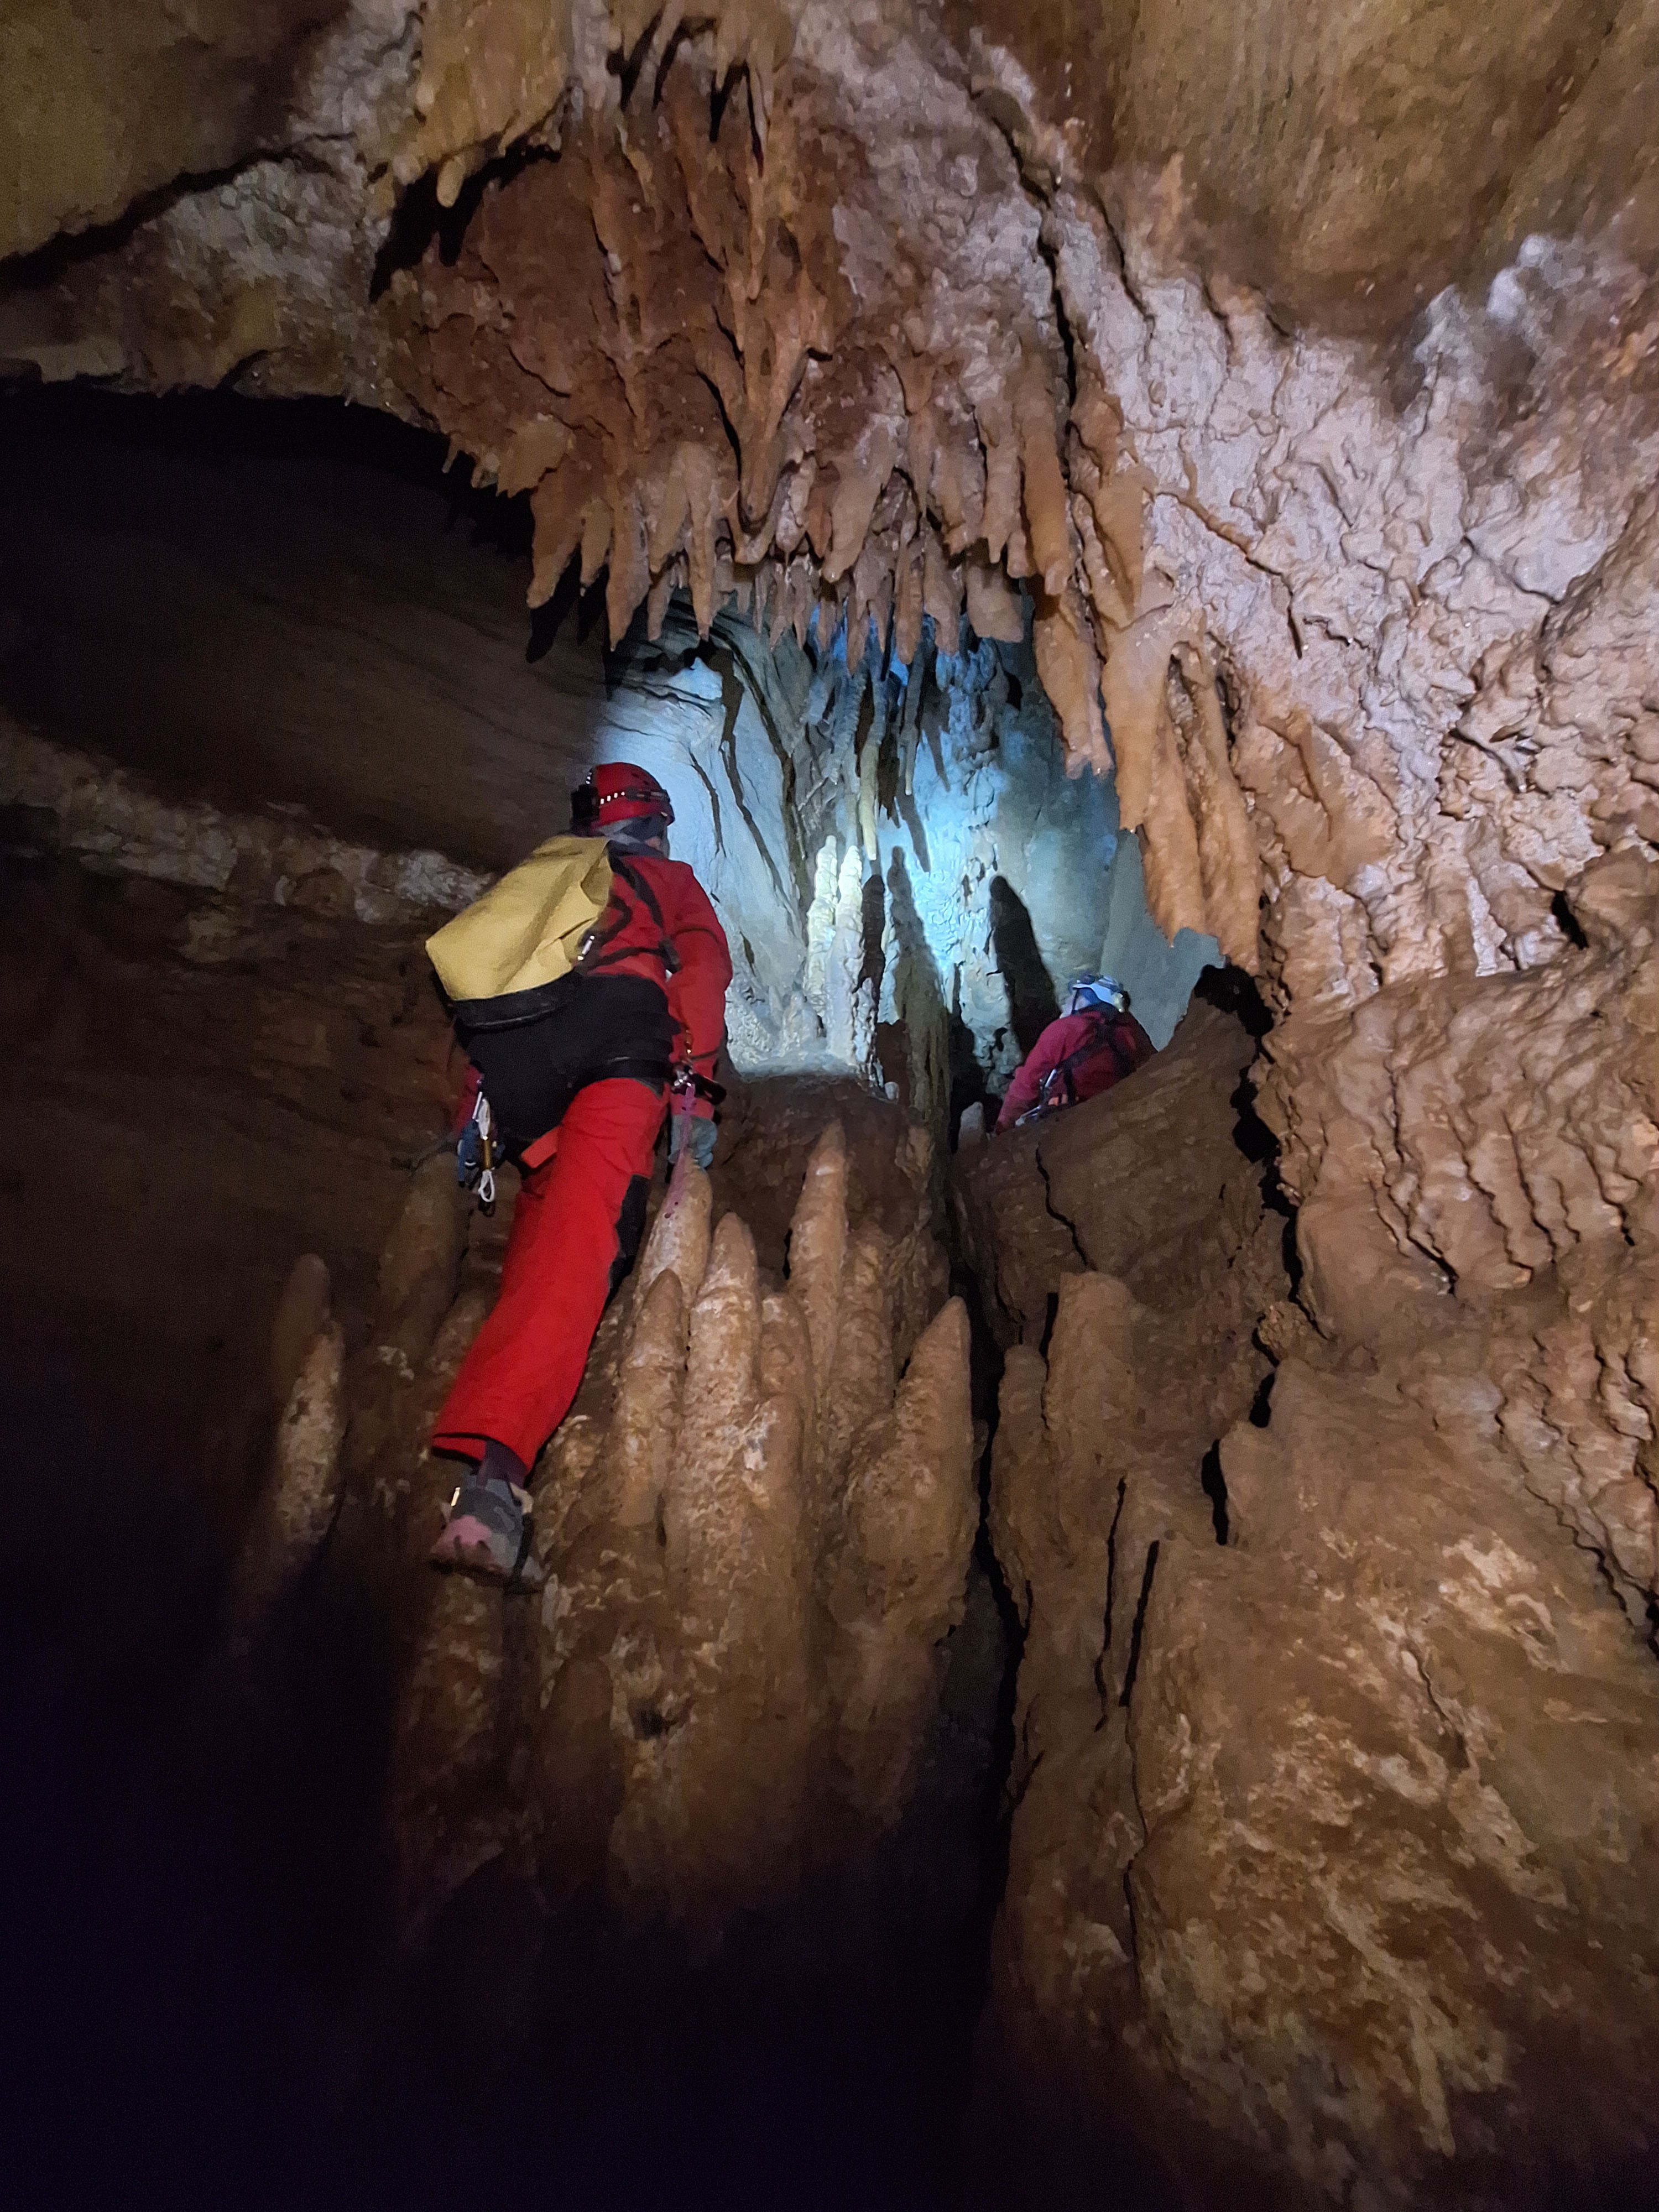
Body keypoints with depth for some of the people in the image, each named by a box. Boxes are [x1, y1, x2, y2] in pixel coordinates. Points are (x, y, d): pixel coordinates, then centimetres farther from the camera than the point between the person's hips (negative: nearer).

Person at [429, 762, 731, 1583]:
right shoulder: (671, 880, 31)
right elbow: (704, 967, 10)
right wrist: (694, 1087, 0)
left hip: (507, 1057, 5)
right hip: (618, 1041, -5)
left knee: (543, 1239, 14)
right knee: (575, 1245, -21)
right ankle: (493, 1470, -37)